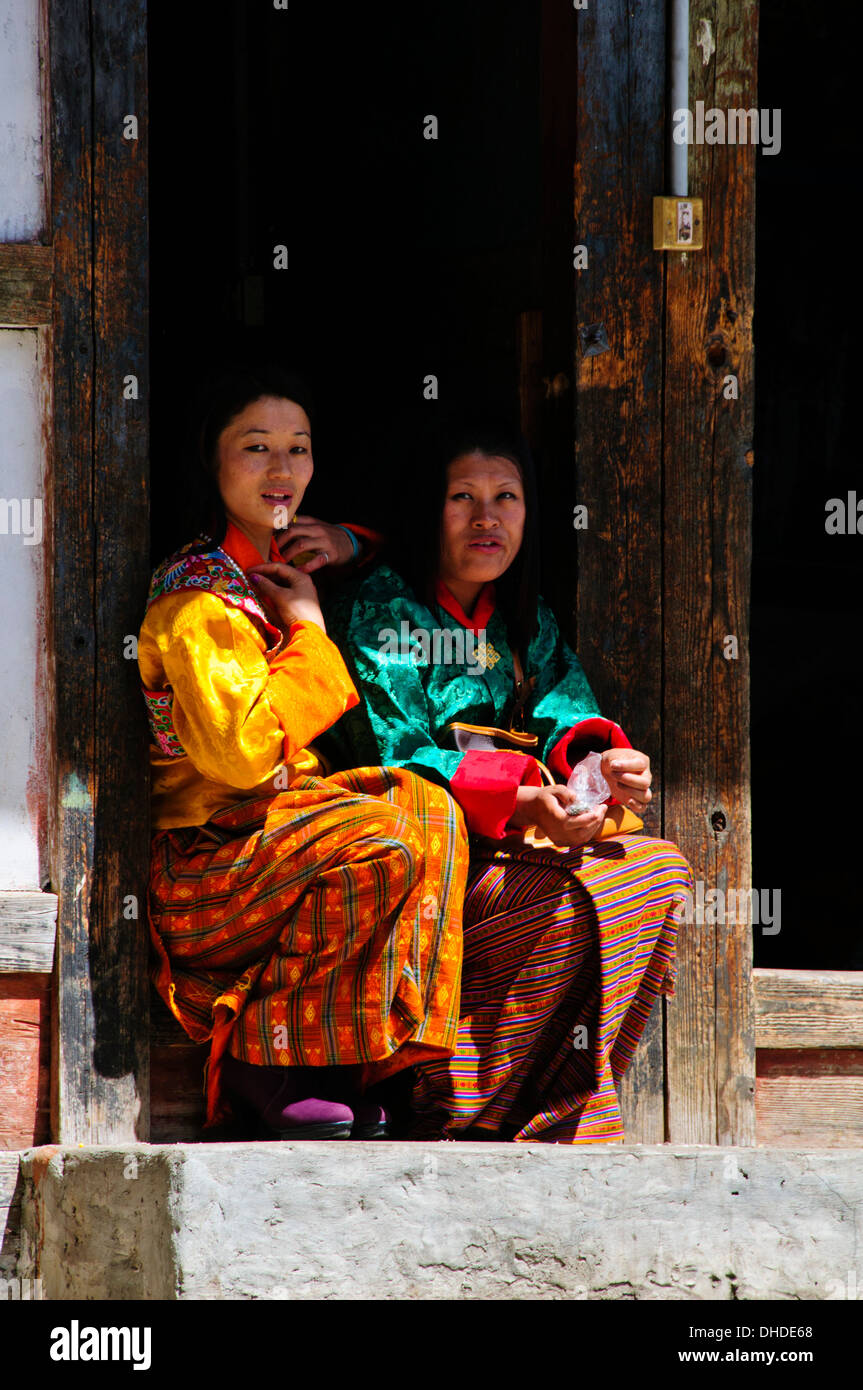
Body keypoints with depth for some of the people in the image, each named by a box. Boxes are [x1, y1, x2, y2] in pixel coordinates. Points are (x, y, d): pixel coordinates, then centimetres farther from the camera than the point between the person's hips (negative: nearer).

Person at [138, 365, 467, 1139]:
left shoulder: (279, 572, 13)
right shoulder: (198, 597, -15)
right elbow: (241, 750, -26)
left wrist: (346, 546, 13)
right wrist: (308, 631, -15)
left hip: (281, 817, 9)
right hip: (206, 857, -9)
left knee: (431, 809, -7)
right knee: (381, 839, -27)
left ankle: (367, 1067, -9)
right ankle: (264, 1065, -16)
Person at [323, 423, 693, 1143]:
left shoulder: (529, 623, 18)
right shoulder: (379, 610, -4)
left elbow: (566, 716, 3)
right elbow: (395, 758, -15)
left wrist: (602, 760, -23)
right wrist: (524, 800, -29)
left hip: (513, 839, 7)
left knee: (659, 866, -17)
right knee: (571, 900, -30)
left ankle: (564, 1118, -18)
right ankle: (459, 1120, -23)